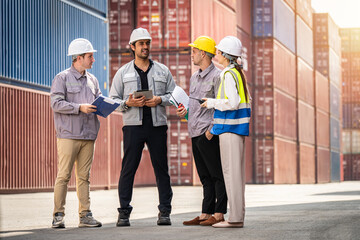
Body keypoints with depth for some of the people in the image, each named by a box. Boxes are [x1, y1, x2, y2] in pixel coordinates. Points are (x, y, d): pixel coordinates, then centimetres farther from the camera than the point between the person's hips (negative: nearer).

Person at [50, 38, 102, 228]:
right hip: (68, 135, -6)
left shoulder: (92, 80, 18)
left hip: (88, 135, 6)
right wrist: (79, 107, -17)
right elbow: (56, 103, -10)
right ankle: (58, 215, -3)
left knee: (84, 176, 6)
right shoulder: (62, 78, 0)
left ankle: (85, 216, 7)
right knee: (64, 175, -7)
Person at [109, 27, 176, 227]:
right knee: (128, 168, -3)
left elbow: (174, 95, 12)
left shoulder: (162, 70, 13)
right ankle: (124, 212, 1)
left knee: (161, 168, 1)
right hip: (133, 126, -1)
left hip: (157, 125, 1)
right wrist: (128, 103, -11)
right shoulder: (123, 72, 11)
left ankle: (164, 212, 6)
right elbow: (113, 100, 8)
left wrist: (160, 100, -8)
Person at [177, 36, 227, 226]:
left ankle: (219, 214, -1)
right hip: (195, 133, 9)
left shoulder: (216, 76, -8)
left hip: (209, 134, -9)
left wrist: (211, 129, -16)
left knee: (217, 175, -3)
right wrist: (184, 111, 7)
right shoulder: (194, 77, 19)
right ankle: (205, 214, 14)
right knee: (205, 177, 11)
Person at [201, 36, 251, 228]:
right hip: (237, 127, 10)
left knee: (231, 171, -7)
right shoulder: (239, 72, 15)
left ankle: (235, 218, -6)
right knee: (236, 172, 11)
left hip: (230, 127, -10)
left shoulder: (228, 74, -14)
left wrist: (212, 103, -9)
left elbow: (233, 103, -22)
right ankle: (238, 215, 15)